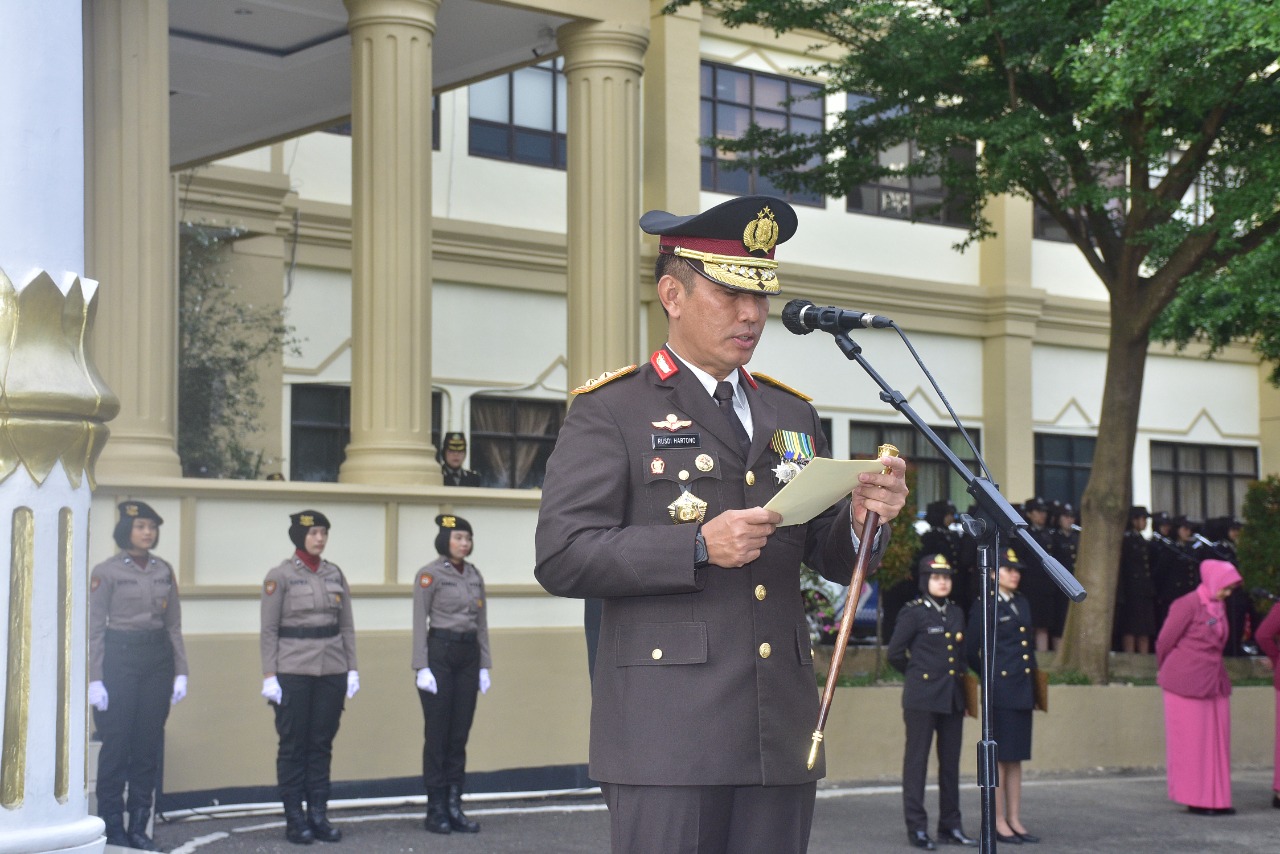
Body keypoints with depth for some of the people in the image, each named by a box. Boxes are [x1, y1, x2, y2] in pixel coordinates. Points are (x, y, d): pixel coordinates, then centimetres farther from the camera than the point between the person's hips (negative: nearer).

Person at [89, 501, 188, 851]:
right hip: (119, 656, -4)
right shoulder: (105, 572, -3)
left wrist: (180, 672, 7)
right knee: (116, 744, -2)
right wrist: (95, 679, -9)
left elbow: (174, 624, 12)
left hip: (158, 657, 4)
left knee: (149, 746, 5)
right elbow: (95, 628, -4)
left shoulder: (164, 571, 9)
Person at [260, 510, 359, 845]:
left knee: (322, 744, 7)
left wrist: (352, 668, 6)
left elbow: (347, 626, 12)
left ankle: (319, 815, 13)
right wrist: (269, 675, -10)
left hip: (332, 670, 4)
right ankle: (294, 820, 7)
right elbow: (268, 629, -5)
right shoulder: (280, 575, -3)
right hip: (293, 671, -4)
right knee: (293, 745, 1)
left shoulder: (335, 574, 10)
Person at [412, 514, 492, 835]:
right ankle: (436, 810, 5)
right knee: (437, 733, 0)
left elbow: (481, 622, 13)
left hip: (468, 655, 6)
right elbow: (419, 623, -9)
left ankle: (455, 807, 12)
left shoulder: (474, 575, 11)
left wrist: (484, 665, 9)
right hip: (440, 652, -6)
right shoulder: (429, 574, -6)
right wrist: (422, 668, -14)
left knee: (460, 734, 7)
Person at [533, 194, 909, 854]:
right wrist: (698, 547, -18)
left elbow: (833, 559, 18)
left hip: (780, 739, 5)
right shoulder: (608, 412, 1)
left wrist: (862, 518, -5)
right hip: (666, 737, -5)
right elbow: (561, 556, -9)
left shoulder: (793, 415, 19)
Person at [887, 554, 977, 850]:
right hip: (922, 699, -6)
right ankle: (916, 828, 2)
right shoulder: (913, 612, -4)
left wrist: (961, 687, 14)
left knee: (950, 762, 7)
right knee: (917, 760, -2)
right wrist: (918, 673, 9)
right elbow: (895, 654, -2)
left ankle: (950, 826, 14)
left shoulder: (956, 613, 13)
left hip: (953, 699, 6)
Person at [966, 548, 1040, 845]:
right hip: (1000, 694, -7)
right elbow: (972, 653, -4)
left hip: (1022, 693, 7)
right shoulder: (983, 608, -6)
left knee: (1016, 758, 10)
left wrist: (1033, 687, 15)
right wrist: (990, 676, 2)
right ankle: (998, 823, 3)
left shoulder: (1023, 604, 15)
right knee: (999, 757, -2)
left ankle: (1014, 820, 15)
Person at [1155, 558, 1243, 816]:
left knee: (1217, 740, 7)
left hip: (1214, 683, 7)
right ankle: (1195, 800, 7)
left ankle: (1216, 799, 13)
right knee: (1191, 741, 0)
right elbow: (1165, 641, -7)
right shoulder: (1188, 605, -12)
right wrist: (1165, 671, 9)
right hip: (1187, 683, -7)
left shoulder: (1218, 607, 12)